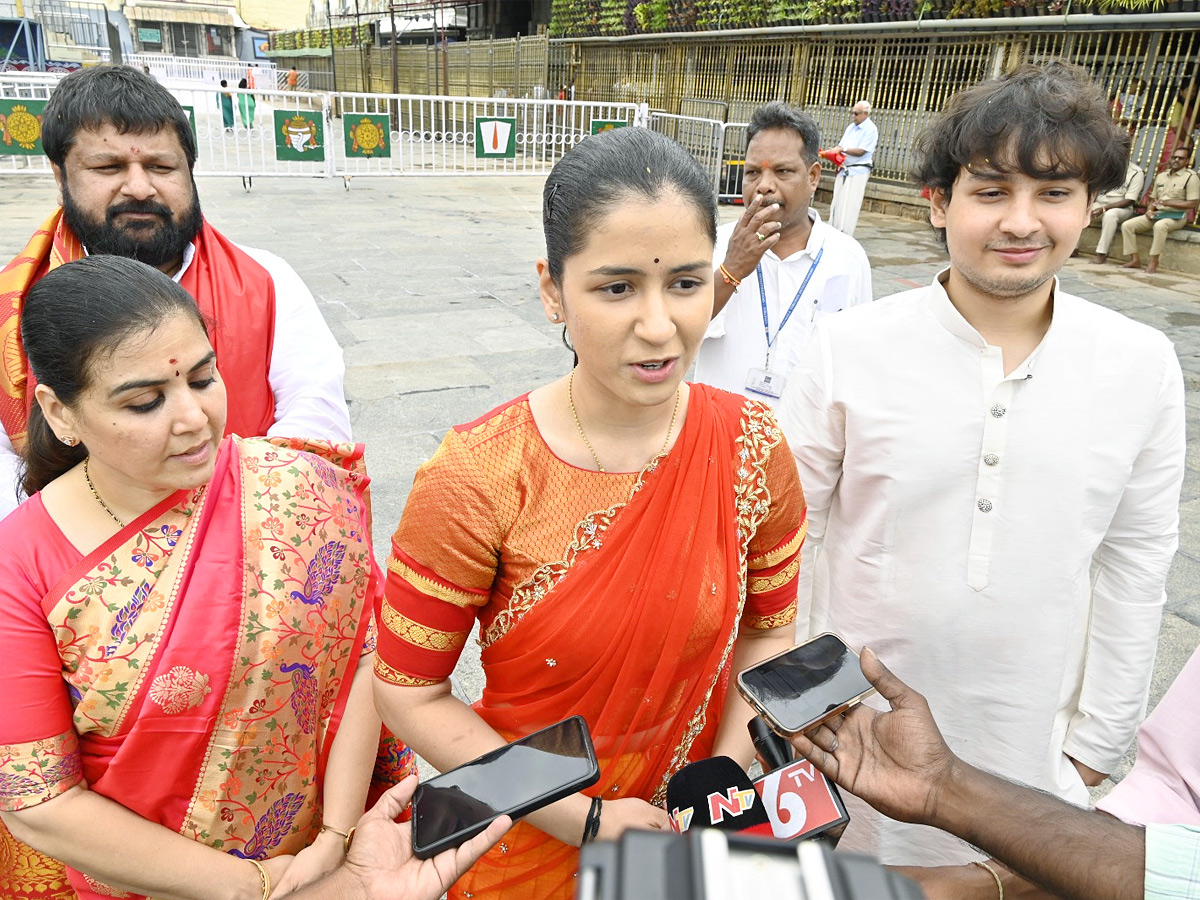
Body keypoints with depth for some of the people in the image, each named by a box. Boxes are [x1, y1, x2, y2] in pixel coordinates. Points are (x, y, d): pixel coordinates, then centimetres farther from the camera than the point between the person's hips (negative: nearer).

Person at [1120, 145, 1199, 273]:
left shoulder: (1191, 177, -2)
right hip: (1156, 214, 7)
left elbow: (1191, 204, -10)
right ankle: (1135, 260, -13)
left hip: (1177, 216, -7)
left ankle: (1153, 262, -32)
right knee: (1127, 225, -13)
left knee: (1160, 226, -41)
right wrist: (1149, 210, -3)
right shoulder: (1161, 176, 18)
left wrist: (1166, 202, -17)